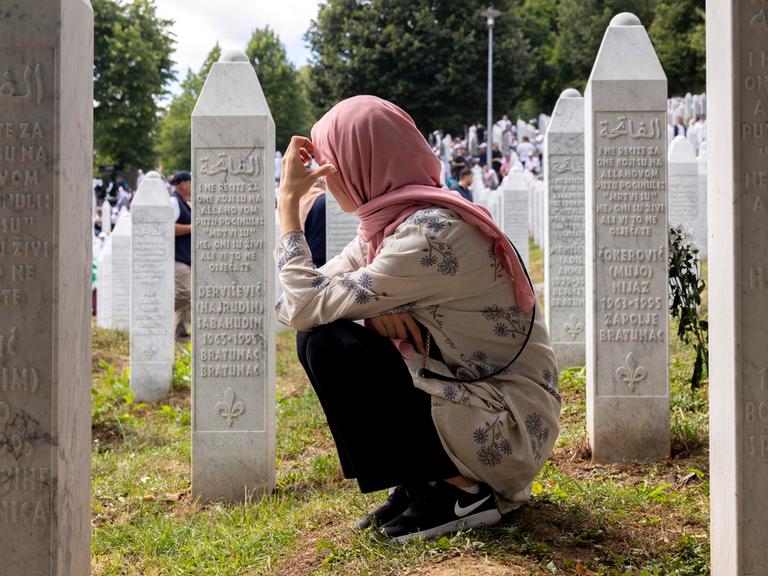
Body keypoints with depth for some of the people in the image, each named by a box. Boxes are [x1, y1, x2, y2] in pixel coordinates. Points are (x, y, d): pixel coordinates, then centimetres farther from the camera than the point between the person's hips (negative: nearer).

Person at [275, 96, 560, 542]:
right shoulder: (385, 225, 6)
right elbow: (293, 306, 2)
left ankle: (457, 493, -6)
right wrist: (373, 307, -17)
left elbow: (305, 308, -23)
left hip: (509, 432, -9)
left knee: (327, 345, -17)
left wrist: (290, 202, -13)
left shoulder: (432, 233, -23)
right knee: (314, 335, 2)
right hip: (471, 394, 9)